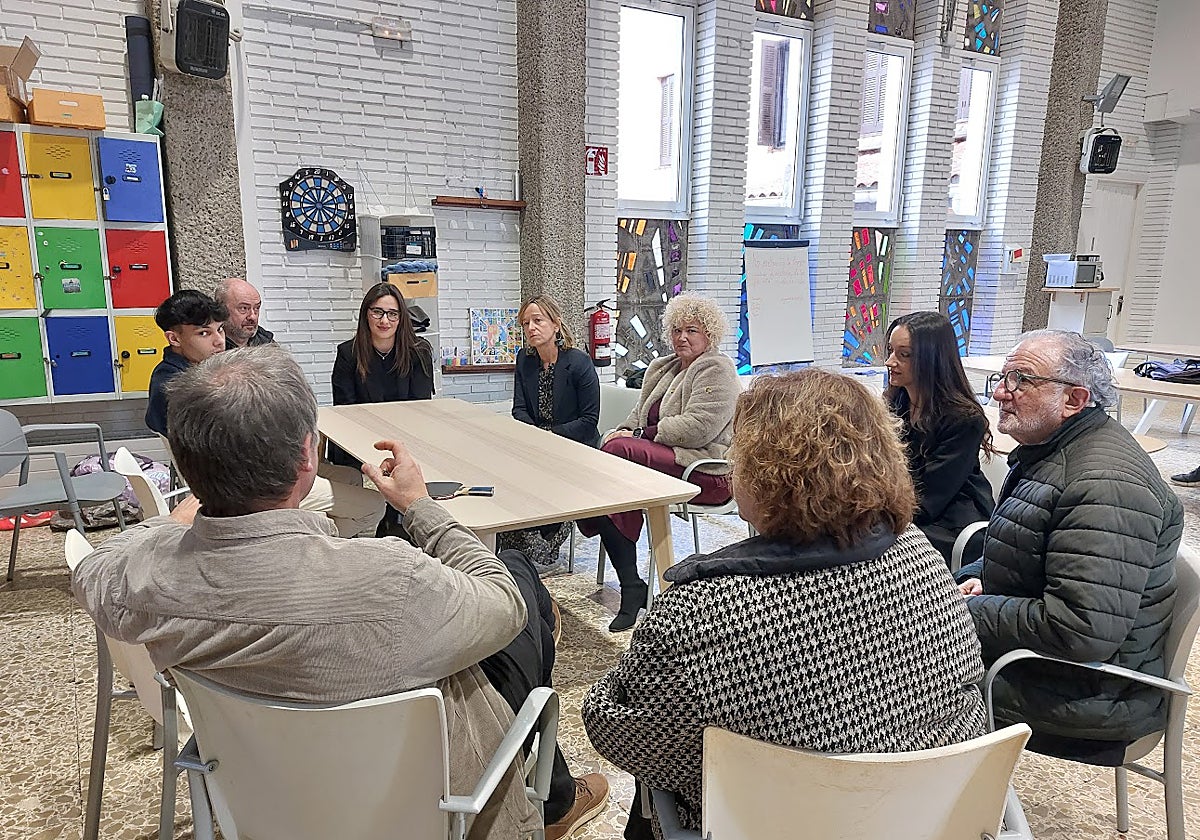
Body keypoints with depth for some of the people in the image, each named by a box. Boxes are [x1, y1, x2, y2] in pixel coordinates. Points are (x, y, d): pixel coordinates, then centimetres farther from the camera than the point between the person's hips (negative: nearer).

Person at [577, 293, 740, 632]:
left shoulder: (717, 369, -3)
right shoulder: (662, 368, 24)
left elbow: (698, 426, -17)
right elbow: (639, 415, 22)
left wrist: (639, 434, -15)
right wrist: (622, 431, -2)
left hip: (708, 471, -8)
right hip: (665, 455, 8)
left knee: (618, 450, -27)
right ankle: (631, 586, -24)